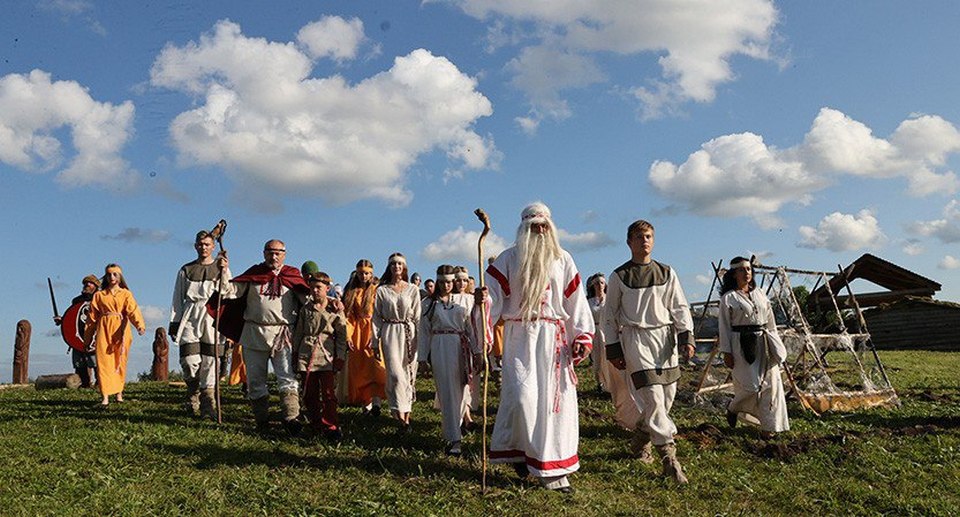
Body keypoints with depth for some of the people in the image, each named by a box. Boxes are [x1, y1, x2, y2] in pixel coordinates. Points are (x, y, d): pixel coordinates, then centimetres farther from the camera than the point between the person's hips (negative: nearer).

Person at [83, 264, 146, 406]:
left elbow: (133, 310, -8)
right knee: (104, 362, -8)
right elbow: (92, 317, 15)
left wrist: (139, 325, -27)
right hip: (104, 329, 1)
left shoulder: (126, 294, 9)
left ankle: (119, 393, 17)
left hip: (120, 330, 0)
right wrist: (87, 339, 14)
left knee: (120, 362, 4)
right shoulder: (99, 295, 13)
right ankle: (105, 397, -12)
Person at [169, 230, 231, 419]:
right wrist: (174, 323, 8)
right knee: (190, 361, -8)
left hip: (213, 318, -1)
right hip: (190, 318, 1)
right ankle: (192, 396, 19)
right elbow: (177, 298, 15)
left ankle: (208, 406, 4)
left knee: (210, 363, -3)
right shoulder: (185, 270, 15)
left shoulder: (221, 269, 11)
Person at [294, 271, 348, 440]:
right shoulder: (305, 310, 11)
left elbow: (342, 335, 3)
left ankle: (330, 426, 2)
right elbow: (298, 333, 16)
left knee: (329, 393, -6)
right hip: (306, 355, 3)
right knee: (309, 394, 7)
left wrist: (340, 357, -2)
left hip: (327, 356, -3)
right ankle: (316, 425, 20)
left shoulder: (335, 309, 2)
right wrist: (295, 354, 13)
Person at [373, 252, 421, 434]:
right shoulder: (382, 290, 7)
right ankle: (402, 417, -12)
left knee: (409, 374, 2)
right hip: (390, 333, -1)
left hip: (409, 333, 1)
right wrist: (376, 342, 2)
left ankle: (406, 416, 12)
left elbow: (417, 316, 6)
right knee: (395, 373, -13)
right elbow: (376, 317, 7)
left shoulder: (413, 289, 7)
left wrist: (420, 340, 0)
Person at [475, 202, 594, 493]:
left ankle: (551, 468, 10)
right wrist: (482, 300, -23)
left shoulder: (563, 260, 11)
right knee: (523, 397, -13)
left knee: (555, 398, 0)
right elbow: (494, 296, 0)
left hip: (555, 340, 2)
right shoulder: (508, 259, 7)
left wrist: (583, 338, 0)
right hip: (520, 338, -2)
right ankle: (519, 451, 12)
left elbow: (576, 301, 8)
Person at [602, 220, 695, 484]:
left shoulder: (666, 273, 11)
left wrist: (686, 337, -3)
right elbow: (610, 315, 5)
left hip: (665, 337, 4)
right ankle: (669, 457, -8)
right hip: (635, 338, -4)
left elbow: (680, 307, 10)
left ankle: (642, 438, 31)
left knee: (667, 396, 7)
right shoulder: (619, 276, 2)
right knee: (653, 396, -14)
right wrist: (613, 350, 2)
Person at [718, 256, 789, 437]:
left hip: (764, 343, 6)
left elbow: (770, 320, 18)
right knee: (750, 385, -10)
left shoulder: (760, 293, 14)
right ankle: (732, 409, 20)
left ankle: (768, 426, 12)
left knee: (771, 383, 2)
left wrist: (776, 344, 14)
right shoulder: (728, 298, -2)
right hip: (742, 344, -5)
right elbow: (724, 326, -4)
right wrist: (726, 352, -8)